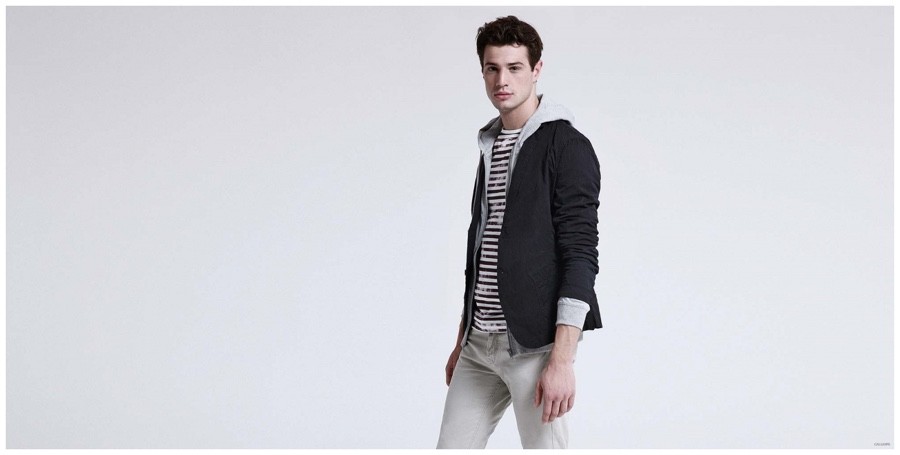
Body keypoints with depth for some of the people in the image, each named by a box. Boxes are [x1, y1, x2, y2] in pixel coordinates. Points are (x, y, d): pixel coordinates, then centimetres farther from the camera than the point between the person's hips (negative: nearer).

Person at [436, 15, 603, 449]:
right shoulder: (489, 146, 15)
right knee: (452, 447, 8)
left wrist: (562, 361, -20)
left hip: (535, 344, -7)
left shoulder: (567, 147, -9)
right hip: (479, 344, 7)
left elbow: (580, 255, -14)